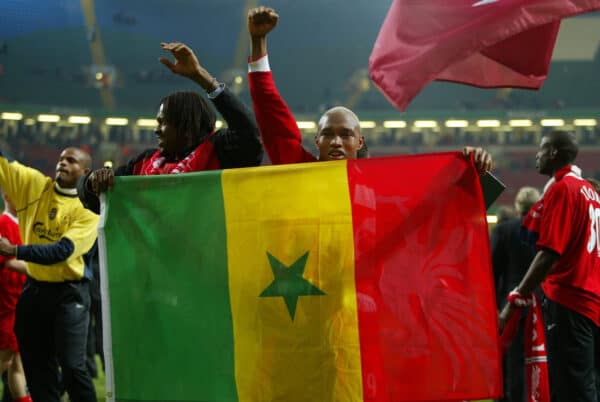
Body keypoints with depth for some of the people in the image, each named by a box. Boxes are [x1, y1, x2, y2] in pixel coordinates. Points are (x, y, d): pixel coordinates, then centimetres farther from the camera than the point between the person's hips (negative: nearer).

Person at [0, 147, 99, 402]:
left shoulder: (89, 209, -7)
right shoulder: (35, 185, 4)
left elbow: (63, 251, -18)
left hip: (68, 292, -4)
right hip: (34, 288, 4)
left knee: (72, 366, -8)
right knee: (35, 366, 9)